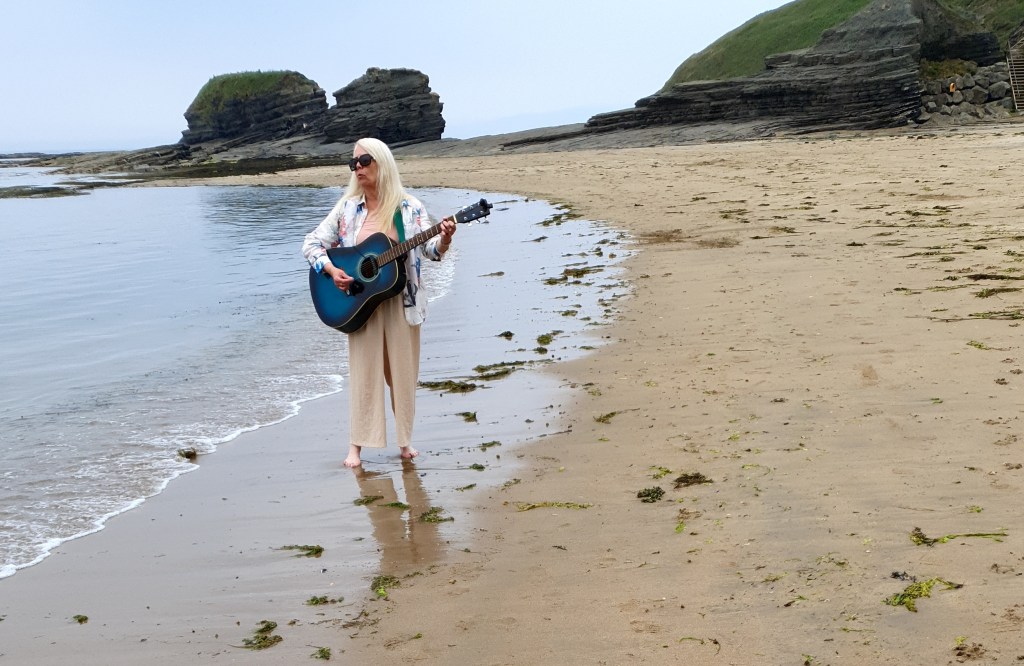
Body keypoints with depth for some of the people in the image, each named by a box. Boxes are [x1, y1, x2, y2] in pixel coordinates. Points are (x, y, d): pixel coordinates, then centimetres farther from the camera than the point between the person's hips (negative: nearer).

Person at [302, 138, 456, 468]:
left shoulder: (409, 208, -4)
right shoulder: (347, 207, 1)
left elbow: (430, 249, -10)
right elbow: (311, 243, 3)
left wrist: (444, 239, -32)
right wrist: (331, 270, -14)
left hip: (401, 301, -1)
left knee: (403, 371, 7)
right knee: (363, 370, 3)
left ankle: (404, 440, 21)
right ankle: (356, 446, 10)